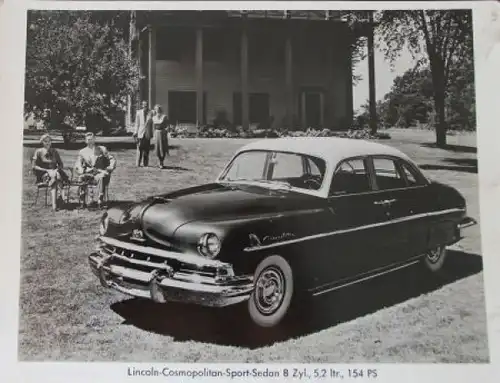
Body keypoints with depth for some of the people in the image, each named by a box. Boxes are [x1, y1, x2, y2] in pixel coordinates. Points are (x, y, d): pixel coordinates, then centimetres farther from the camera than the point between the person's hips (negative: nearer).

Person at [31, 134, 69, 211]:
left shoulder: (54, 152, 14)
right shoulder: (38, 152, 3)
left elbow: (61, 164, 19)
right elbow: (34, 166, -1)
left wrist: (57, 169, -5)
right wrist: (47, 170, -12)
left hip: (55, 172, 3)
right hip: (43, 174, -3)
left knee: (58, 177, -34)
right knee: (54, 179, -35)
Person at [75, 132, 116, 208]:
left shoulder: (102, 149, 14)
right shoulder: (82, 152, 16)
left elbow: (112, 160, 8)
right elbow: (77, 165, 7)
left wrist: (108, 170, -9)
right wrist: (82, 170, -16)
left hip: (99, 174, -1)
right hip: (88, 174, 1)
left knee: (102, 177, -37)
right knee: (81, 177, -32)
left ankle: (100, 201, -35)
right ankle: (82, 202, -29)